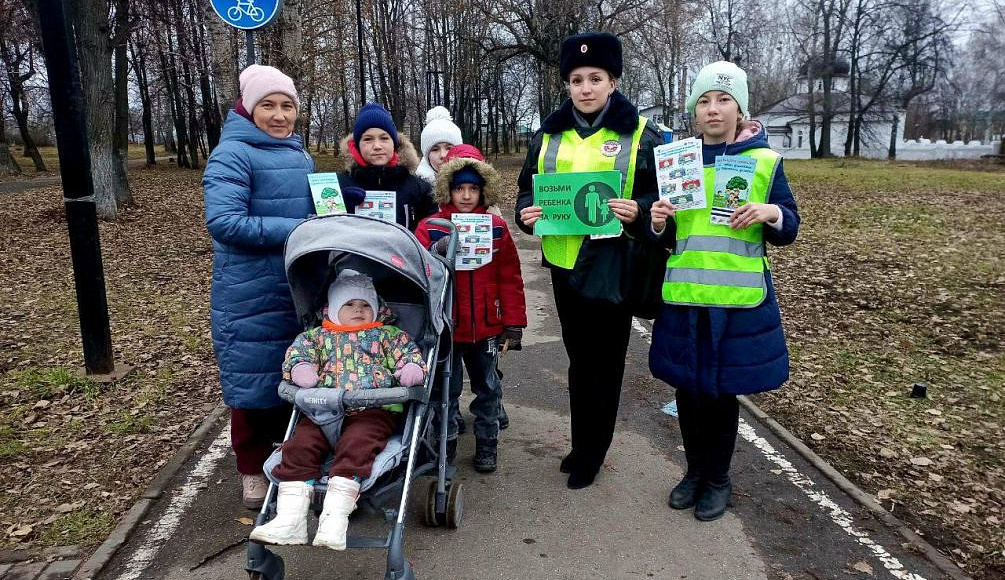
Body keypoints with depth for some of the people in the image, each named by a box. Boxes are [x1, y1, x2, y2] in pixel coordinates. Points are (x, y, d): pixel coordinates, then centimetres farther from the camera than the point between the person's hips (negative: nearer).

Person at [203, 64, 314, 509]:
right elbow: (223, 222, -22)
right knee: (254, 378, 3)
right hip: (251, 295, -7)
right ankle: (253, 471, 21)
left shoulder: (300, 156, 11)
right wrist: (294, 231, -22)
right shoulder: (232, 154, -12)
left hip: (298, 289, 7)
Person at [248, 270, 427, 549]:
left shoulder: (387, 334, 22)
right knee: (299, 446, -20)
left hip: (373, 410, -2)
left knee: (355, 446, -31)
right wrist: (300, 367, -10)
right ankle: (289, 519, -22)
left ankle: (334, 518, -35)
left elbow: (407, 350, 11)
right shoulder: (319, 335, 26)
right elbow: (299, 349, 13)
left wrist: (411, 368, -12)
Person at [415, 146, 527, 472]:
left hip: (486, 327, 2)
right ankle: (445, 444, 30)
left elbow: (510, 278, 0)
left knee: (488, 388, 16)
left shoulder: (497, 227, -1)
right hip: (445, 327, -1)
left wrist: (514, 323, -1)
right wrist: (437, 252, -29)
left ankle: (487, 445, 34)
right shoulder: (430, 228, -4)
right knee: (446, 390, 12)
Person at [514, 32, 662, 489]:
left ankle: (590, 452, 22)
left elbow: (663, 196, -5)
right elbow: (527, 189, 10)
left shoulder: (641, 134, -5)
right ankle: (583, 444, 32)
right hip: (564, 263, 4)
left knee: (604, 361, 7)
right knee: (579, 357, 16)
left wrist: (638, 213, -26)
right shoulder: (550, 134, 6)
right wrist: (526, 213, -12)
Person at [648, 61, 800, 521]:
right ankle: (695, 471, 32)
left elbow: (788, 230, 2)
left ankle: (718, 479, 28)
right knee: (687, 385, 10)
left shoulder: (764, 160, 0)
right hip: (684, 297, 3)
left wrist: (771, 212, -19)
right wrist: (660, 223, -10)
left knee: (723, 389, 7)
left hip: (738, 299, -2)